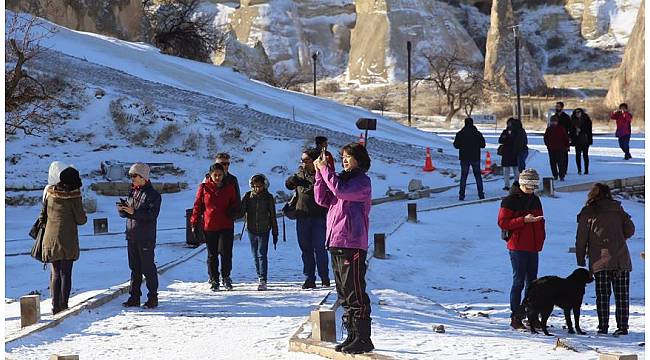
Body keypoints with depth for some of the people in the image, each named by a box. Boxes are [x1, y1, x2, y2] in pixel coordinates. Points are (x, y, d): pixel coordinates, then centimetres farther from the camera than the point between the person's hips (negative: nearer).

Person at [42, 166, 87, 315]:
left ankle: (55, 306, 11)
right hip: (68, 240, -4)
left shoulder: (50, 192, 2)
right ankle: (63, 305, 1)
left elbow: (45, 212, 11)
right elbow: (81, 219, -8)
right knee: (66, 273, 4)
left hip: (50, 238, 4)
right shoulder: (74, 195, -12)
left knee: (55, 273, 13)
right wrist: (82, 215, 12)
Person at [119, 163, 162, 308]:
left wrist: (134, 212, -23)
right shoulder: (132, 192, 14)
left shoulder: (153, 194, -8)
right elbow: (125, 213, 15)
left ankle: (153, 298, 6)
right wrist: (122, 209, -8)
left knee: (148, 268, -2)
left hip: (146, 238, -7)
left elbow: (152, 215, -18)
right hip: (132, 236, 7)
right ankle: (134, 297, 16)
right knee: (134, 268, 11)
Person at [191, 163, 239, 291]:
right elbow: (197, 206, 6)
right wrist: (194, 223, 3)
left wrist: (233, 211, -7)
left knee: (225, 252, -7)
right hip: (209, 226, 0)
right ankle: (214, 279, 18)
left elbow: (235, 204, 15)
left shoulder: (229, 187, 6)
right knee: (212, 254, 7)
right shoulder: (204, 187, 2)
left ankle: (226, 276, 13)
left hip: (226, 226, 0)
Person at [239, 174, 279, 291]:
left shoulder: (268, 197, -2)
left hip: (264, 230, -3)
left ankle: (263, 280, -13)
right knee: (255, 255, 10)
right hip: (252, 230, 3)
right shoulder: (248, 196, 3)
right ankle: (260, 277, 23)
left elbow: (273, 216, 2)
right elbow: (241, 211, 0)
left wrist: (275, 233, 3)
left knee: (262, 255, -10)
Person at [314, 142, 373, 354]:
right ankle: (352, 336, 17)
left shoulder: (362, 181, -5)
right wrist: (319, 173, 4)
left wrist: (325, 169, -11)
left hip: (353, 244, -9)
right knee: (344, 293, 11)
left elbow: (340, 191, -21)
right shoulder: (343, 178, 20)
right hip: (336, 243, 9)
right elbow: (323, 199, 13)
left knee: (355, 293, -9)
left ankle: (363, 338, -6)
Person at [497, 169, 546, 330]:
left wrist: (540, 240, 10)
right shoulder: (510, 200, -8)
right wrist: (524, 220, -21)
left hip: (533, 248, 7)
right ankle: (515, 318, -1)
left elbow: (540, 221, 23)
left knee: (532, 282, 10)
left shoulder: (535, 200, 14)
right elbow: (503, 222, -13)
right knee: (519, 282, -6)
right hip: (517, 247, -7)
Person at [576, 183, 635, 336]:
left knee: (602, 295, 5)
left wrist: (581, 261, 10)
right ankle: (622, 326, 2)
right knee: (622, 295, 5)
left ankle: (603, 326, 4)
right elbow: (630, 230, 8)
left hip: (600, 261, -2)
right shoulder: (618, 210, 12)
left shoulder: (588, 213, 4)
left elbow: (581, 239, 2)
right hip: (621, 260, 2)